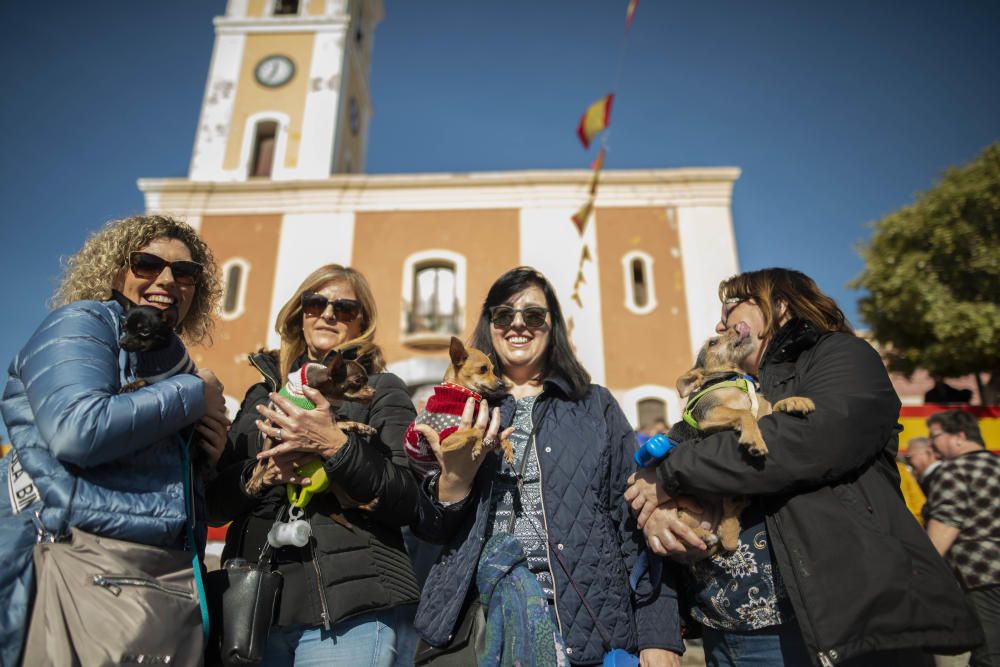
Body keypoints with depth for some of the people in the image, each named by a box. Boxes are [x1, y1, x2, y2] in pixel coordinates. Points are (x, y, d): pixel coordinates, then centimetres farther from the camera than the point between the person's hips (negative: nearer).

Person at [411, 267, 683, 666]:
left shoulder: (597, 407, 5)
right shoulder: (462, 409, 7)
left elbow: (635, 518, 1)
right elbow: (429, 529, 4)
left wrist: (658, 634, -8)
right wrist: (454, 478, -17)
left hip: (587, 625, 0)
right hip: (478, 623, 1)